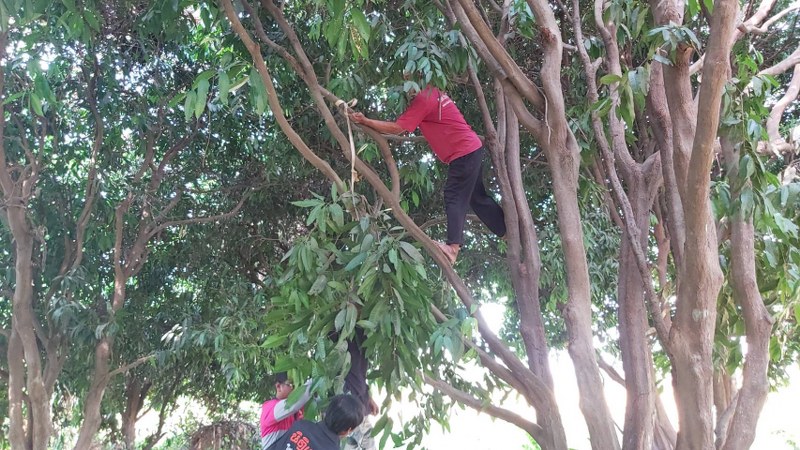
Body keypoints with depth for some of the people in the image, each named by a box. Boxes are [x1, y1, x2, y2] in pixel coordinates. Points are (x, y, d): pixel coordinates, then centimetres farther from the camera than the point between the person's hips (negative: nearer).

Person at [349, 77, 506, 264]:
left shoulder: (423, 100, -16)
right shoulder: (434, 93, 13)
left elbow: (396, 128, -16)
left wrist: (364, 121, -12)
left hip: (463, 153, -10)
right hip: (471, 149, 10)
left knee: (454, 198, -13)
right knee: (476, 197, 17)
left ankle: (453, 247, -21)